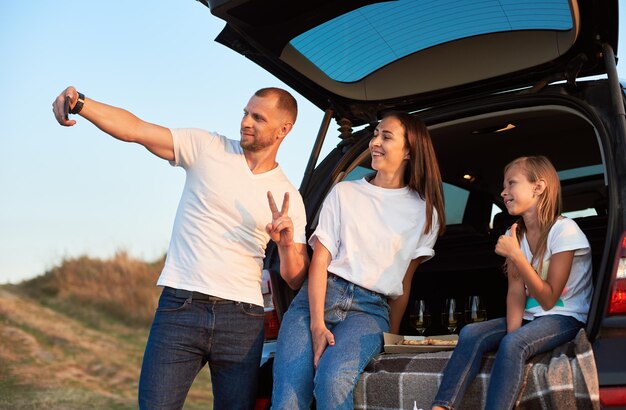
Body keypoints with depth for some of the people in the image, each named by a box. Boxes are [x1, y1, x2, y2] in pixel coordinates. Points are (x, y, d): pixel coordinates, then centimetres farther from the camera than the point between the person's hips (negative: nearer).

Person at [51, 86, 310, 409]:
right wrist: (79, 103, -18)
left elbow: (296, 280, 7)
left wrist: (286, 244, -13)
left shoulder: (289, 197, 8)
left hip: (241, 320, 2)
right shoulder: (207, 148, 6)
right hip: (180, 307, -1)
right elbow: (135, 129, -3)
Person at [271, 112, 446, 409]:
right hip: (319, 296, 1)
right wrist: (317, 325, -11)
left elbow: (404, 284, 14)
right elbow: (319, 260, 1)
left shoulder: (424, 212, 12)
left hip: (371, 307, -1)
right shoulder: (344, 192, 11)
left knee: (333, 381, -32)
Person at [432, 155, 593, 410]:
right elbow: (516, 290, -3)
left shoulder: (564, 231, -13)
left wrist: (516, 256, -23)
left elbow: (548, 299, -15)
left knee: (513, 345, -34)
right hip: (530, 317, 6)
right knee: (470, 334, -20)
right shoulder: (514, 235, 7)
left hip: (565, 318, -6)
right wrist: (512, 330, -21)